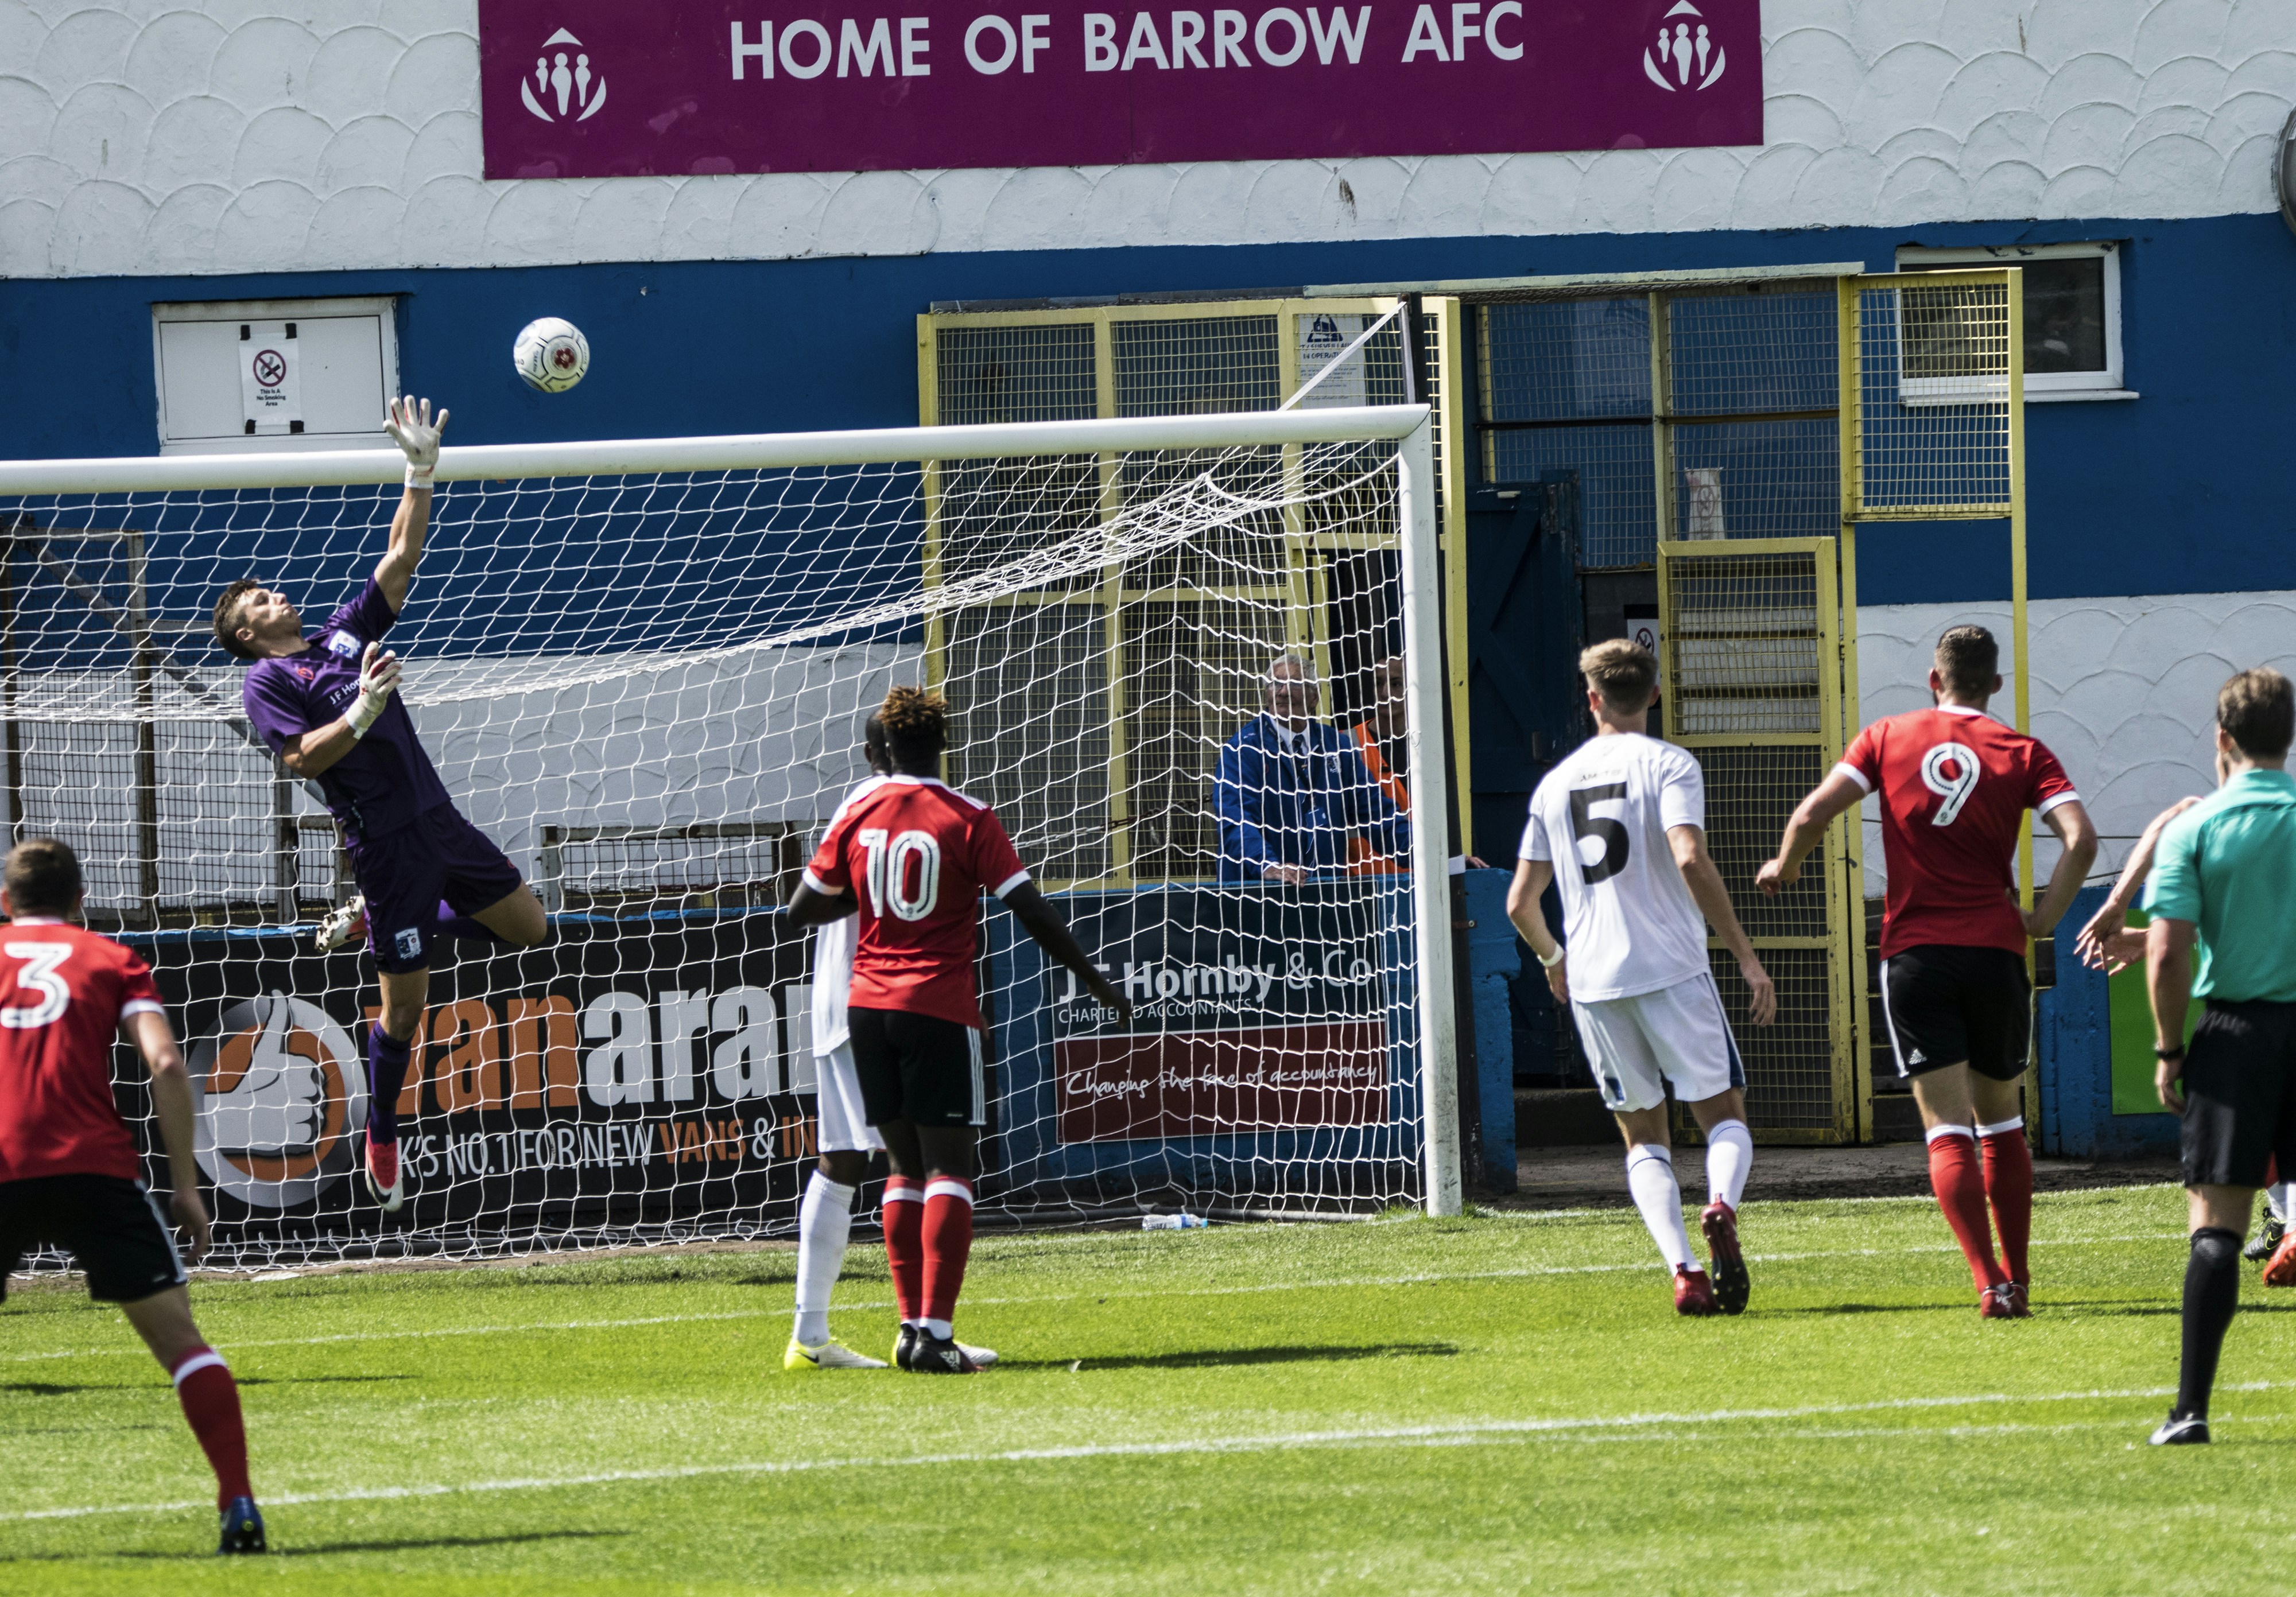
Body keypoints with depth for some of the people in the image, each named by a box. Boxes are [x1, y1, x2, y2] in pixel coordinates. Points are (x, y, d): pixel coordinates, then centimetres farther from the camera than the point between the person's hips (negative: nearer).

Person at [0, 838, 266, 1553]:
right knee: (177, 1336, 3)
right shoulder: (109, 959, 15)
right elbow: (166, 1065, 1)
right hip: (95, 1167, 0)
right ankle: (239, 1502, -8)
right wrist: (186, 1184, 3)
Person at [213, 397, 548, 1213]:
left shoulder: (346, 632, 14)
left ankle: (365, 921, 24)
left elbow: (401, 558, 13)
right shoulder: (266, 681, -4)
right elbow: (301, 757, -17)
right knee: (406, 1002, -2)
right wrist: (361, 713, -26)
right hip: (386, 842, -7)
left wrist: (422, 472, 5)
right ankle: (381, 1137, 19)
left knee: (527, 928, 13)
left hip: (439, 821, 7)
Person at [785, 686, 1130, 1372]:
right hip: (940, 1008, -4)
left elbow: (801, 910, 8)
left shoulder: (859, 817, 4)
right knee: (949, 1168, -4)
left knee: (905, 1167, 13)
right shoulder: (968, 821, -7)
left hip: (868, 1007, 4)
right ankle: (935, 1331, -13)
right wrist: (1096, 982, 0)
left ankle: (912, 1326, 8)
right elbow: (1033, 911, -9)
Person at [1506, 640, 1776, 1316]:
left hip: (1593, 982, 3)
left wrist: (1553, 960, 33)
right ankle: (1721, 1207, -26)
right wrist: (1745, 955, -12)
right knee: (1723, 1113, 6)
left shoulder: (1555, 784, 12)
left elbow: (1521, 903, 13)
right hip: (1671, 970, -3)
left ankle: (1682, 1271, -8)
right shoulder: (1669, 766, -2)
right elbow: (1690, 860, -17)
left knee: (1643, 1133, 11)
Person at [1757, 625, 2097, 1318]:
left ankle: (1990, 1281, -17)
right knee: (2002, 1123, 17)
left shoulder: (1890, 737, 4)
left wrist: (1784, 868, 15)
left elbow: (1812, 815, -4)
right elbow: (2081, 839, -12)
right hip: (1995, 950, 1)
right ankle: (2017, 1280, 21)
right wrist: (2044, 918, 0)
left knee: (1948, 1130, -3)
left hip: (1915, 955, -1)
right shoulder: (2022, 753, 2)